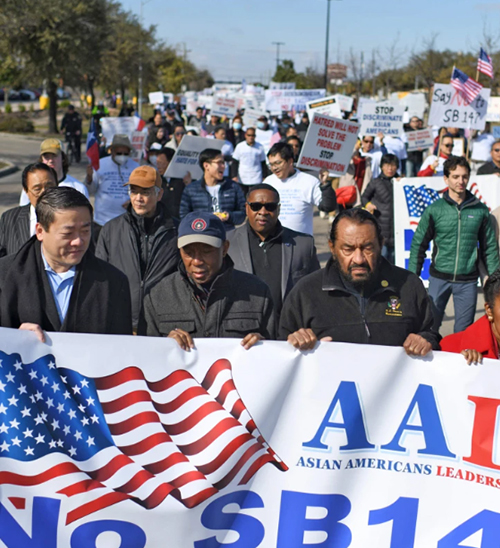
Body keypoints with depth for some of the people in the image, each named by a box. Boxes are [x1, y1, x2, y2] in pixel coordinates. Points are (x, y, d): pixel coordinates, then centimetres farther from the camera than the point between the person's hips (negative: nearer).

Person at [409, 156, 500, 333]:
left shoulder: (480, 210, 2)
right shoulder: (434, 210, -2)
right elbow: (419, 244, 2)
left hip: (468, 281, 1)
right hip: (439, 278, -1)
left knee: (464, 331, 7)